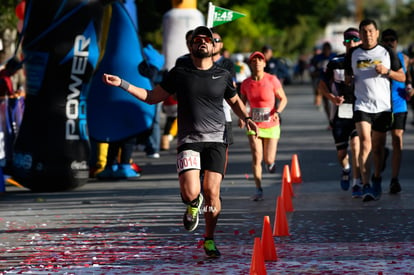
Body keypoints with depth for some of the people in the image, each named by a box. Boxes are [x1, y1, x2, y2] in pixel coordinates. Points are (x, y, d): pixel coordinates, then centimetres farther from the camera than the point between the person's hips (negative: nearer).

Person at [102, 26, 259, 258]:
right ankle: (194, 204, 22)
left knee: (212, 192, -9)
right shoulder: (179, 73, 8)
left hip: (216, 139, 1)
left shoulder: (223, 76, 10)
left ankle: (209, 240, 10)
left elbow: (235, 101, 26)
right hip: (188, 140, -1)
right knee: (190, 193, -17)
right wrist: (122, 84, 8)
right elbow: (152, 97, 14)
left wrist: (247, 118, 7)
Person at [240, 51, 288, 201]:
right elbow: (242, 102, 13)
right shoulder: (246, 83, -1)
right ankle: (259, 190, -4)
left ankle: (271, 162, 41)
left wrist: (277, 112, -19)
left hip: (271, 125, -1)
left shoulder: (272, 80, -9)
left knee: (268, 160, 1)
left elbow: (283, 99, -1)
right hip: (254, 125, 1)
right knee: (256, 157, -12)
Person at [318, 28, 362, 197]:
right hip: (340, 113, 1)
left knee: (356, 144, -21)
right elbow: (322, 85, 8)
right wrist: (331, 97, -12)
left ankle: (357, 183, -15)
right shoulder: (336, 63, 2)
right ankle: (346, 169, 41)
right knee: (341, 153, 6)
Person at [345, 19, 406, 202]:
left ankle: (377, 180, 28)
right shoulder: (353, 54, 7)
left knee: (378, 147, 8)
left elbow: (402, 77, 8)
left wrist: (387, 71, -10)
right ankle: (366, 186, -21)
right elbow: (347, 77, 19)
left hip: (383, 106, 1)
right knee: (365, 143, -16)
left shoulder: (387, 53, 4)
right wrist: (349, 79, -4)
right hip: (362, 106, -1)